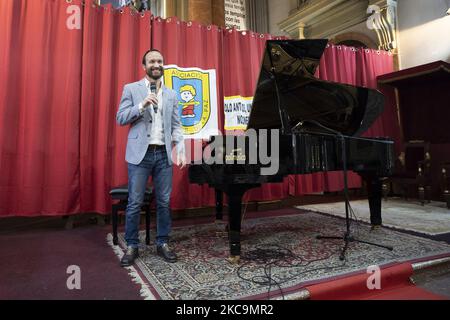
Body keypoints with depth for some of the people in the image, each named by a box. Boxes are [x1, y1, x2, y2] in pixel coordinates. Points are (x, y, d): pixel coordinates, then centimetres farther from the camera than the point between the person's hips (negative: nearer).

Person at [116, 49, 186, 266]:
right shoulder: (131, 89, 5)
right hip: (140, 153, -2)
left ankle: (162, 243, 21)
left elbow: (176, 125, 9)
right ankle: (132, 246, 17)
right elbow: (121, 118, -3)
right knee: (135, 203, 2)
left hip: (163, 154, 3)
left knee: (164, 202, 7)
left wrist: (180, 150, -3)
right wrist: (142, 105, -16)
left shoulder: (171, 94, 13)